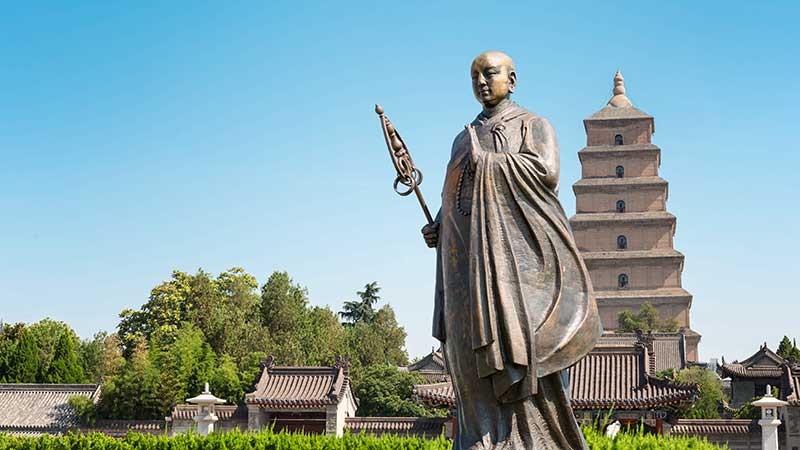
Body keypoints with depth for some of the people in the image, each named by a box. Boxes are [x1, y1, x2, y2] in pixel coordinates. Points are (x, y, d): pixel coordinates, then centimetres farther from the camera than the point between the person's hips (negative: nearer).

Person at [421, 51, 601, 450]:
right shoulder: (464, 140, 26)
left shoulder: (533, 126, 8)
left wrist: (487, 161, -5)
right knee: (473, 355, -4)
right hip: (469, 260, 5)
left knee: (519, 348, -14)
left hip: (515, 253, -5)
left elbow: (546, 171, -11)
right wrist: (438, 228, 7)